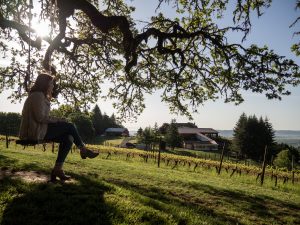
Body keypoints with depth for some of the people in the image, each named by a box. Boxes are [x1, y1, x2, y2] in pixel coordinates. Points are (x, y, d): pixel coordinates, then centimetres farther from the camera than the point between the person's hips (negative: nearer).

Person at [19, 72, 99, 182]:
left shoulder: (41, 96, 20)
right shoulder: (37, 95, -12)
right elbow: (40, 118, -21)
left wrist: (56, 121, 5)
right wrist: (58, 120, -13)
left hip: (38, 130, 10)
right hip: (36, 131, -10)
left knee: (68, 138, -2)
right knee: (70, 126, -12)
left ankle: (57, 169, -3)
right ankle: (83, 150, 5)